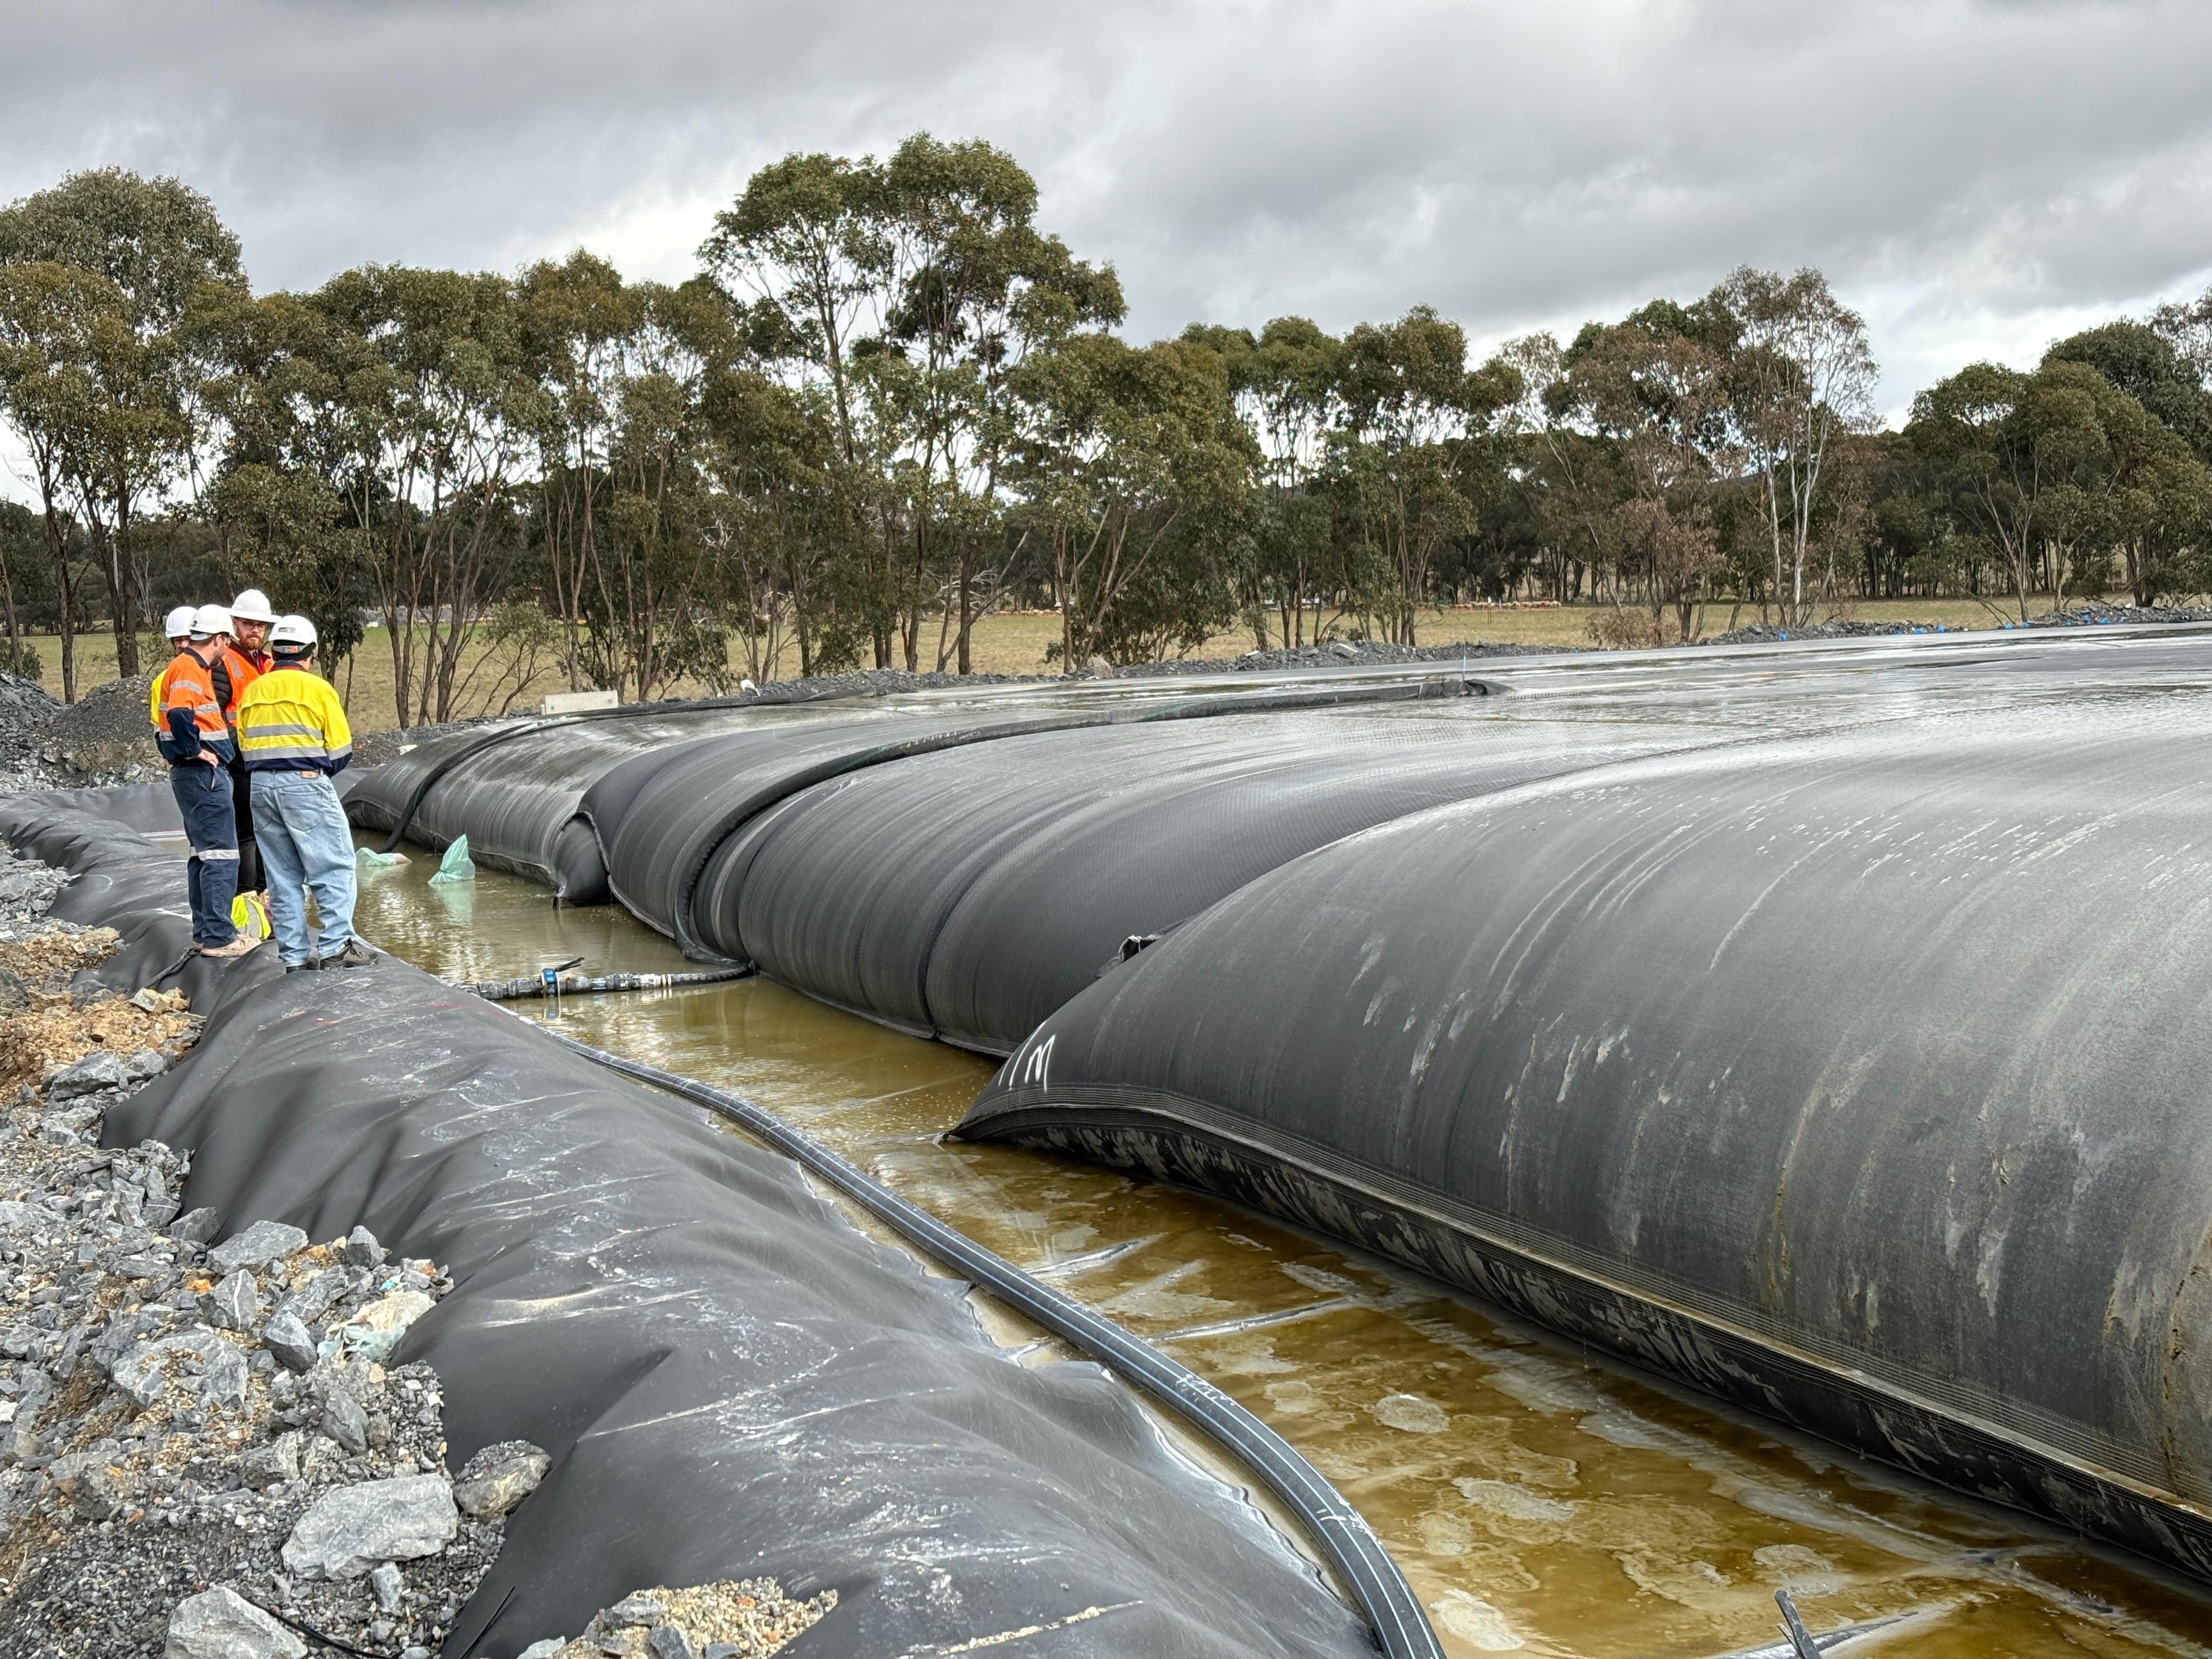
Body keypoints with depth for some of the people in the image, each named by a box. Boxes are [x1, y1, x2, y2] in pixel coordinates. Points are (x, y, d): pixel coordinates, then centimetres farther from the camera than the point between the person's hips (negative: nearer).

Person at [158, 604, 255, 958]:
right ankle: (218, 937, -8)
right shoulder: (188, 669, -15)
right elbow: (179, 714, -30)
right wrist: (195, 750, -20)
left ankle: (205, 930, 24)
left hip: (202, 773, 11)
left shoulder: (194, 667, 16)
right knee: (221, 855, -9)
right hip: (202, 773, -11)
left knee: (204, 855, 17)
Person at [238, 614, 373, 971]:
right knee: (335, 868, 0)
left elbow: (247, 748, 14)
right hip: (306, 784, -6)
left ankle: (294, 953, 9)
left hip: (261, 786, 6)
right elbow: (341, 750, -2)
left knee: (283, 875, 9)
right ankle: (335, 946, -6)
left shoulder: (251, 692, 13)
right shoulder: (318, 689, -3)